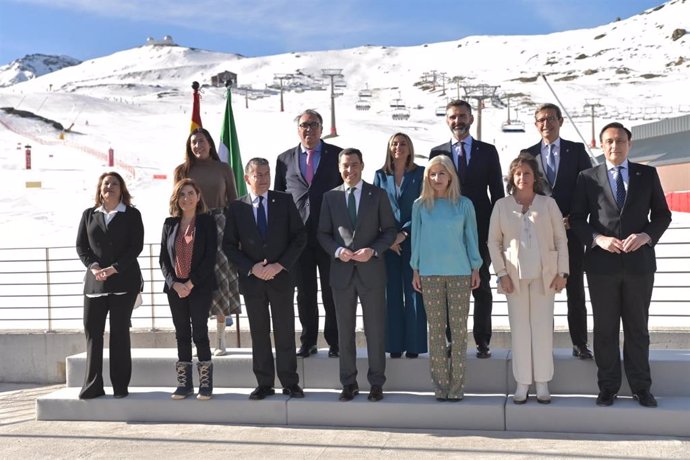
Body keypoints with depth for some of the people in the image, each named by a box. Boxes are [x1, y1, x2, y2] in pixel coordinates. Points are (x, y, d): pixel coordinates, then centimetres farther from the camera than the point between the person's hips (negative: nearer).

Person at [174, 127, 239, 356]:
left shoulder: (223, 169, 9)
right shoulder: (182, 171, 9)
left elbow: (233, 201, 9)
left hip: (219, 227, 0)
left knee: (221, 282, 0)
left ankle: (220, 340, 8)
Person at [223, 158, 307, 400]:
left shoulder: (284, 201, 1)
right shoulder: (236, 207, 3)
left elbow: (300, 236, -1)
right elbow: (229, 245, 3)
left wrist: (280, 265, -11)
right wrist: (251, 268, -10)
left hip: (281, 276, -1)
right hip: (251, 279, 1)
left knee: (285, 332, 4)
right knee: (259, 333, 7)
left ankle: (290, 382, 13)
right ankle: (264, 384, 15)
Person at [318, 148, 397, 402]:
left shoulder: (378, 195, 3)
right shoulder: (330, 197, 7)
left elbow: (389, 230, 2)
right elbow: (323, 233, 7)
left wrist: (373, 250, -14)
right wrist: (337, 250, -12)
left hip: (371, 270, -1)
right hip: (342, 270, 2)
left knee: (375, 330, 4)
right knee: (345, 330, 8)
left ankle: (376, 383, 14)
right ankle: (349, 383, 18)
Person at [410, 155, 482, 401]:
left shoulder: (464, 204, 3)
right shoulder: (420, 205, 4)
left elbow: (471, 236, 7)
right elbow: (416, 238, 8)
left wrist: (476, 269, 5)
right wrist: (415, 270, 6)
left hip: (459, 272, 0)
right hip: (430, 273, 1)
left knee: (459, 328, 0)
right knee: (436, 329, 3)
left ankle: (457, 384, 7)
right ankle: (440, 384, 9)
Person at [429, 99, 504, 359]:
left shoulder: (488, 151, 6)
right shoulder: (437, 153, 7)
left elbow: (497, 192, 5)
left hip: (480, 230, 0)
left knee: (481, 287, 5)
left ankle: (482, 341, 13)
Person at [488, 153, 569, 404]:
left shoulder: (548, 204, 4)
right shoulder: (502, 205, 4)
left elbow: (561, 239, 4)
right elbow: (493, 241, 3)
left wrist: (562, 272, -3)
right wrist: (502, 273, -4)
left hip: (544, 275, 0)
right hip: (514, 276, 0)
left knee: (543, 328, 2)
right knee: (520, 329, 3)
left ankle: (542, 383, 11)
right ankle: (522, 383, 10)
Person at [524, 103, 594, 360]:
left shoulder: (576, 150, 5)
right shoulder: (528, 154, 8)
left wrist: (573, 219, -8)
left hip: (571, 229, -1)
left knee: (575, 288, 3)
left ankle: (580, 343, 9)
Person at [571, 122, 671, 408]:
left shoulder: (647, 174, 6)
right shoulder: (588, 178, 4)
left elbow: (662, 214, 7)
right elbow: (576, 219, 3)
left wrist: (646, 236, -12)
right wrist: (598, 238, -14)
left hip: (639, 261, 1)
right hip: (601, 263, 0)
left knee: (637, 328, 9)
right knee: (605, 329, 6)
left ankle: (641, 387, 19)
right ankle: (608, 387, 15)